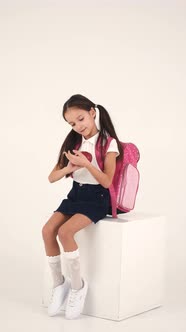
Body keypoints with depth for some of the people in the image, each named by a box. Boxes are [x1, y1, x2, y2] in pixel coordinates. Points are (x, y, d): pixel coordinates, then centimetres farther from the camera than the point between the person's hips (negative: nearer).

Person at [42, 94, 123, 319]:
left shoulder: (108, 143, -8)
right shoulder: (73, 143, 9)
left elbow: (107, 182, -14)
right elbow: (52, 178, 5)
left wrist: (86, 164, -27)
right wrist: (69, 168, -15)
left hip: (97, 197, -6)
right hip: (75, 194, 6)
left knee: (65, 231, -28)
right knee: (47, 230, -19)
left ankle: (78, 285, -10)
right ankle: (58, 283, -3)